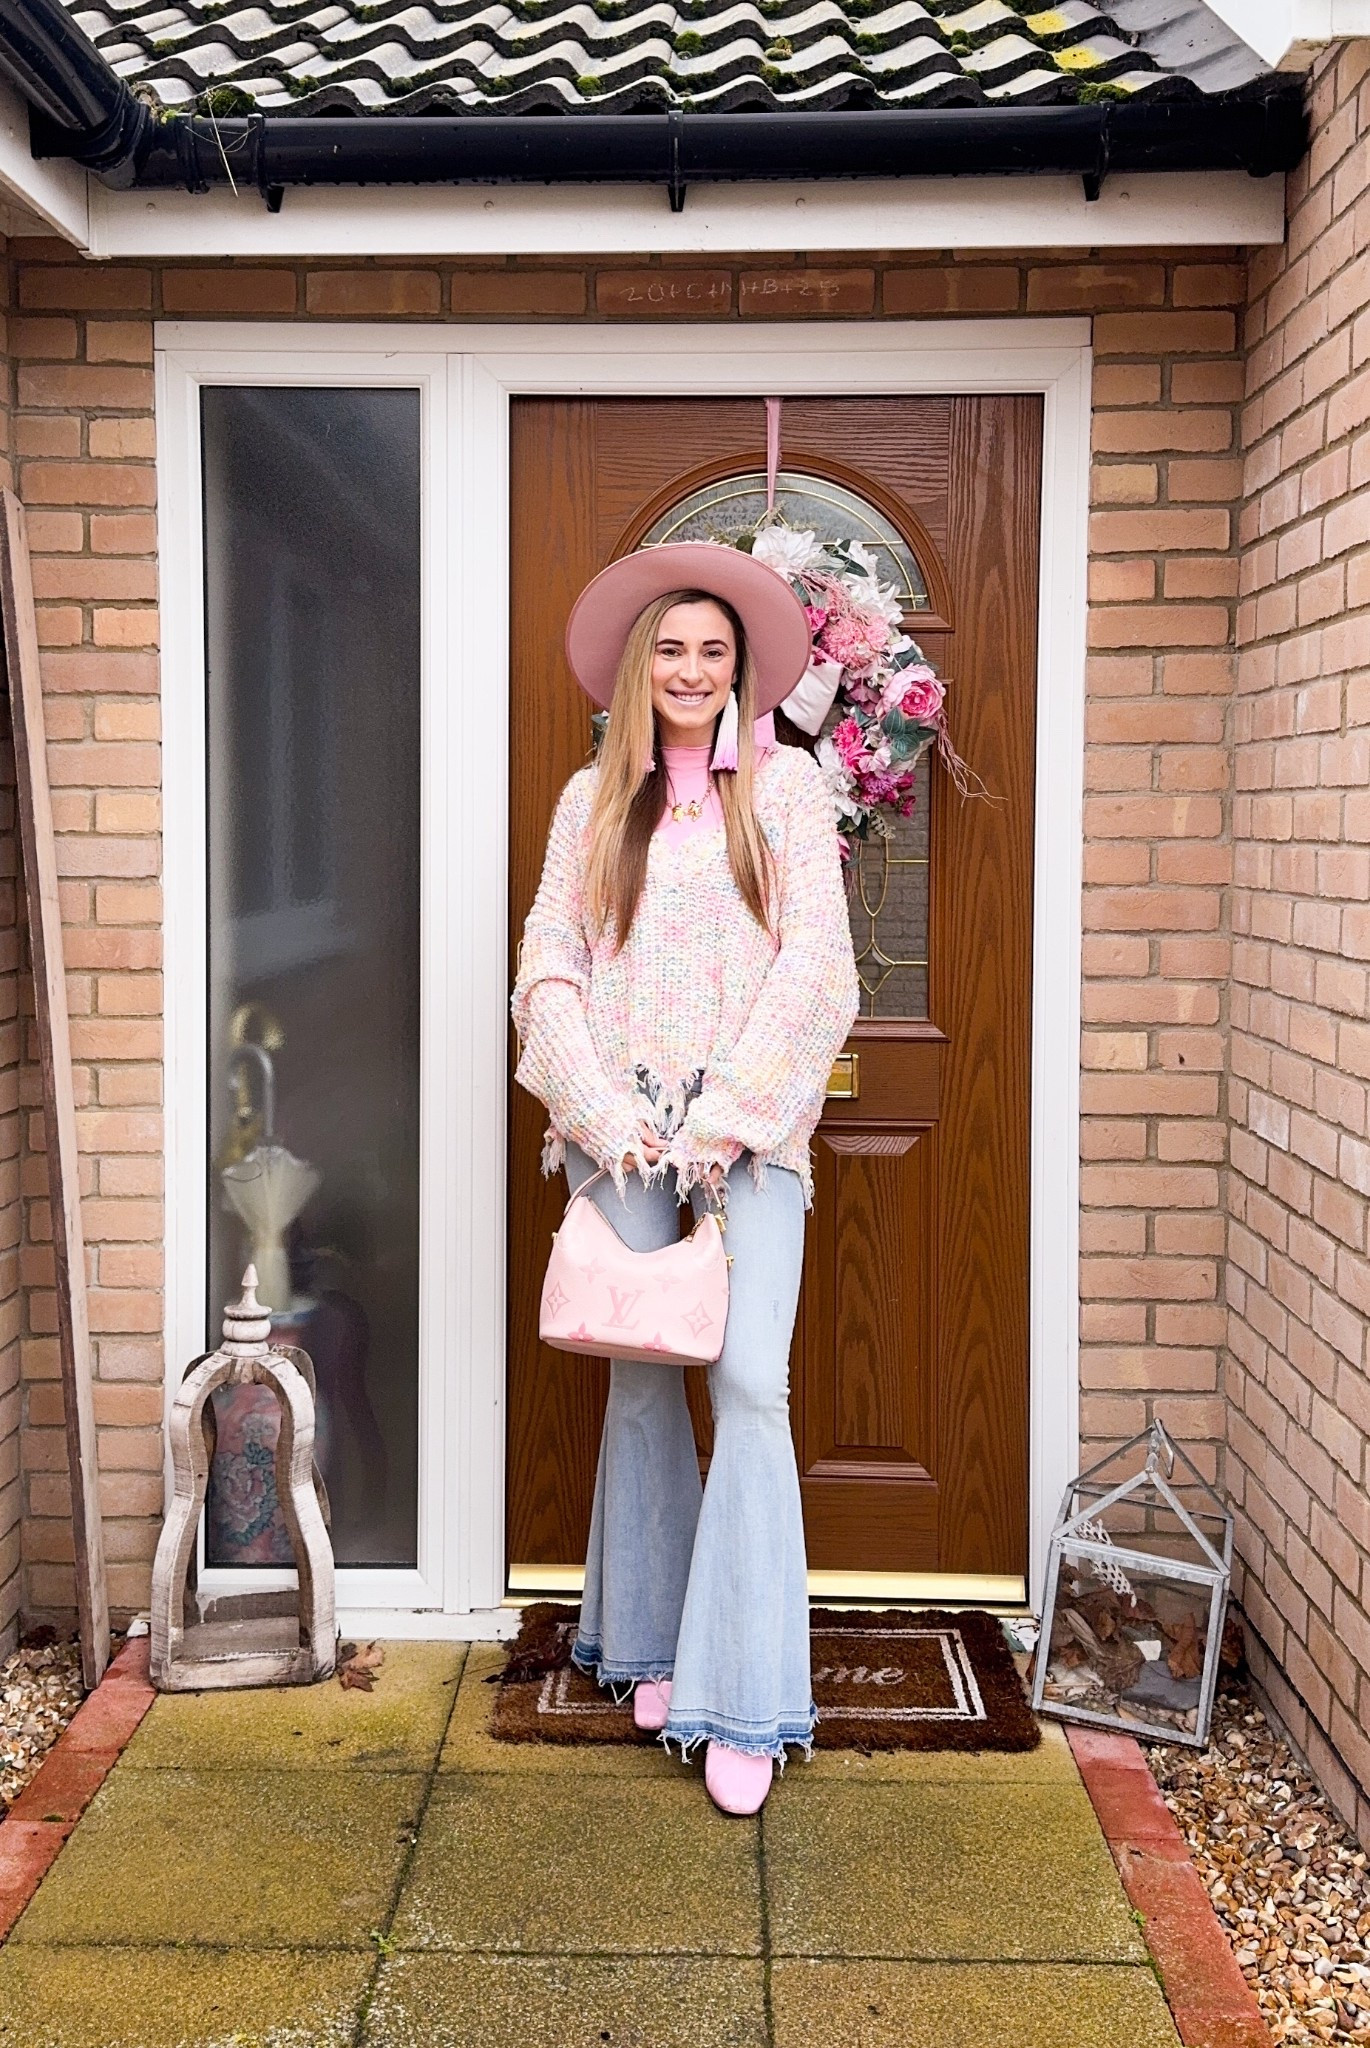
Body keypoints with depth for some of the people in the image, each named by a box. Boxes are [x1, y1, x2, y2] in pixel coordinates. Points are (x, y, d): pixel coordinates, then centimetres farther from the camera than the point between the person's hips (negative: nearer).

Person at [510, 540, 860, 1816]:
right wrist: (609, 1118, -7)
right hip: (626, 1126, 2)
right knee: (642, 1383, 7)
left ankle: (743, 1704, -3)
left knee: (750, 1385, -10)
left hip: (751, 1123, -2)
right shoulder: (594, 799, 12)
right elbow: (547, 967, 5)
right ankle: (652, 1646, 25)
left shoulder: (785, 784, 7)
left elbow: (815, 964, -2)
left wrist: (728, 1117, -9)